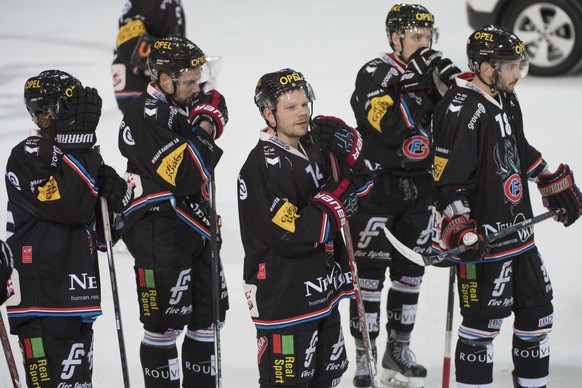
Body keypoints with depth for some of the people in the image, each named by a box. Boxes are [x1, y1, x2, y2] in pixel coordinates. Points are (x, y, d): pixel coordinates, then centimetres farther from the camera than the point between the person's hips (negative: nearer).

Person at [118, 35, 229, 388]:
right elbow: (184, 178, -25)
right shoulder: (147, 117, -19)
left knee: (208, 317, 14)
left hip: (195, 229, 9)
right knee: (165, 325, -1)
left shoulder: (184, 106, 11)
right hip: (159, 236, -9)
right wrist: (205, 131, -16)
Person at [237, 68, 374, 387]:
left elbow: (360, 189, 11)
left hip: (322, 290, 9)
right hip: (283, 298, -9)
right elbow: (292, 237, -27)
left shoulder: (313, 145, 6)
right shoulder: (263, 166, -21)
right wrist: (335, 200, -19)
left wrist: (349, 152, -6)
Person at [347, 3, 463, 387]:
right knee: (370, 270, -3)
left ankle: (399, 349, 21)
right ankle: (364, 355, 5)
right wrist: (414, 86, -27)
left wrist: (451, 83, -10)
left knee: (411, 269, 11)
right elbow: (391, 130, -23)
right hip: (378, 183, -6)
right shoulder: (374, 75, -12)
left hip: (420, 184, 6)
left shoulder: (431, 72, 8)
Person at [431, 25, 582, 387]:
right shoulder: (461, 111, -20)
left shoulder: (508, 101, 10)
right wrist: (461, 231, -28)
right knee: (483, 322, -2)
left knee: (538, 310, 16)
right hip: (483, 241, -10)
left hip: (519, 231, 10)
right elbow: (448, 180, -22)